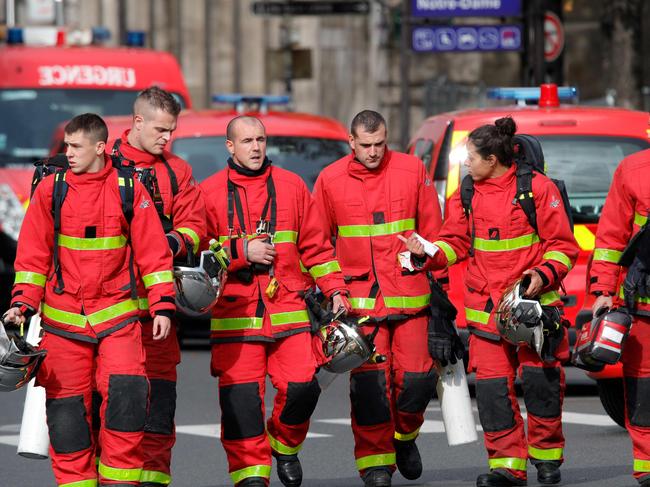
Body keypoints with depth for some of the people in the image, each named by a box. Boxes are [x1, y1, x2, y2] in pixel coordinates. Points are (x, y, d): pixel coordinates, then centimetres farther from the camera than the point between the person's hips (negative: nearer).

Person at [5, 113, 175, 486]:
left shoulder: (129, 190, 1)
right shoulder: (51, 190, 3)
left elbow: (153, 252, 3)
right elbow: (32, 255, 7)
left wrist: (162, 306, -2)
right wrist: (22, 304, -2)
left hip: (117, 315, -1)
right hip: (63, 318, 1)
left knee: (128, 392, -16)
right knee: (66, 404, 1)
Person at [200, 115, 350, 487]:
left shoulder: (291, 186, 11)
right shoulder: (210, 193, 4)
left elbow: (315, 245, 14)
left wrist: (335, 290, 7)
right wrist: (241, 251, -12)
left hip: (288, 309, 1)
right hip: (235, 313, -1)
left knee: (302, 386, -8)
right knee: (240, 396, -7)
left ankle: (285, 445, 21)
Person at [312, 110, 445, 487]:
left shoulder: (412, 170, 5)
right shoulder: (331, 180, 5)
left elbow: (432, 229, 11)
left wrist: (432, 269, 9)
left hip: (409, 295, 1)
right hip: (359, 297, 0)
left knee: (416, 375, -4)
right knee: (369, 381, -7)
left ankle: (404, 436, 25)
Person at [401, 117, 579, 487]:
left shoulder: (538, 189, -6)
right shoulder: (468, 195, 8)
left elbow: (562, 245, -2)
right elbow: (456, 242, 13)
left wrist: (544, 275, -18)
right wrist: (429, 253, -6)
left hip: (532, 301, -4)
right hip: (486, 307, 4)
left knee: (540, 378, -3)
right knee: (492, 384, -3)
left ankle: (547, 456, 16)